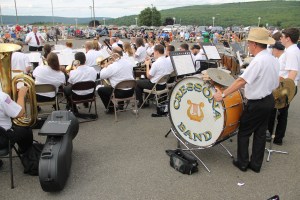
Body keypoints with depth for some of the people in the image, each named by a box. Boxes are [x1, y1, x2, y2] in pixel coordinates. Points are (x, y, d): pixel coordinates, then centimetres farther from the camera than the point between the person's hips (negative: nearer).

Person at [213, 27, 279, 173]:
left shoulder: (258, 61, -23)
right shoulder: (273, 59, 4)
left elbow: (241, 81, -29)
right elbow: (275, 83, 11)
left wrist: (223, 94, -27)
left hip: (256, 103, -8)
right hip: (269, 100, 9)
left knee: (244, 133, 7)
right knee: (260, 133, 15)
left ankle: (242, 163, 18)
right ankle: (256, 164, 26)